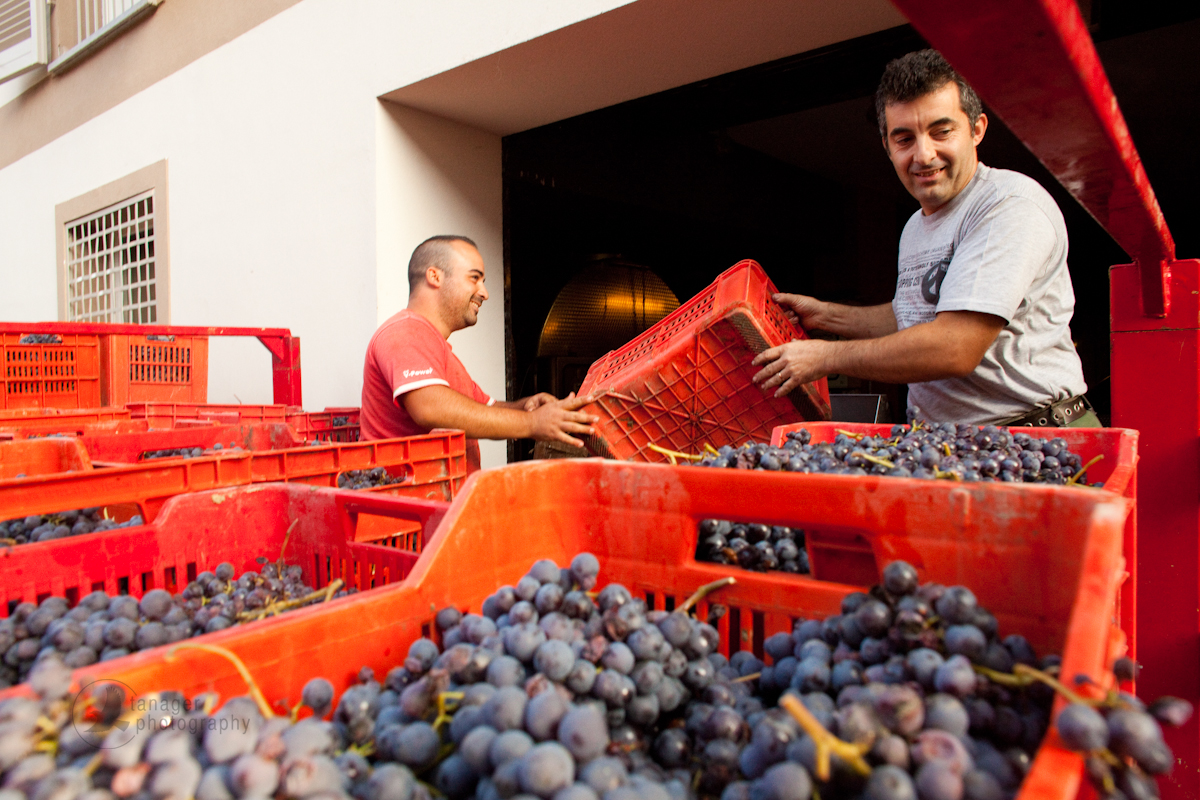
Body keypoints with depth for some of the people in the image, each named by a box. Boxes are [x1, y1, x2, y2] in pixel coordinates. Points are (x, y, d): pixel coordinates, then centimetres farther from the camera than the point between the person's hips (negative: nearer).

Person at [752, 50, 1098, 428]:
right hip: (941, 444, 7)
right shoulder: (915, 228, 14)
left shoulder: (1012, 205, -14)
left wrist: (825, 356, -14)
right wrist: (824, 315, 25)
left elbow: (955, 348, -23)